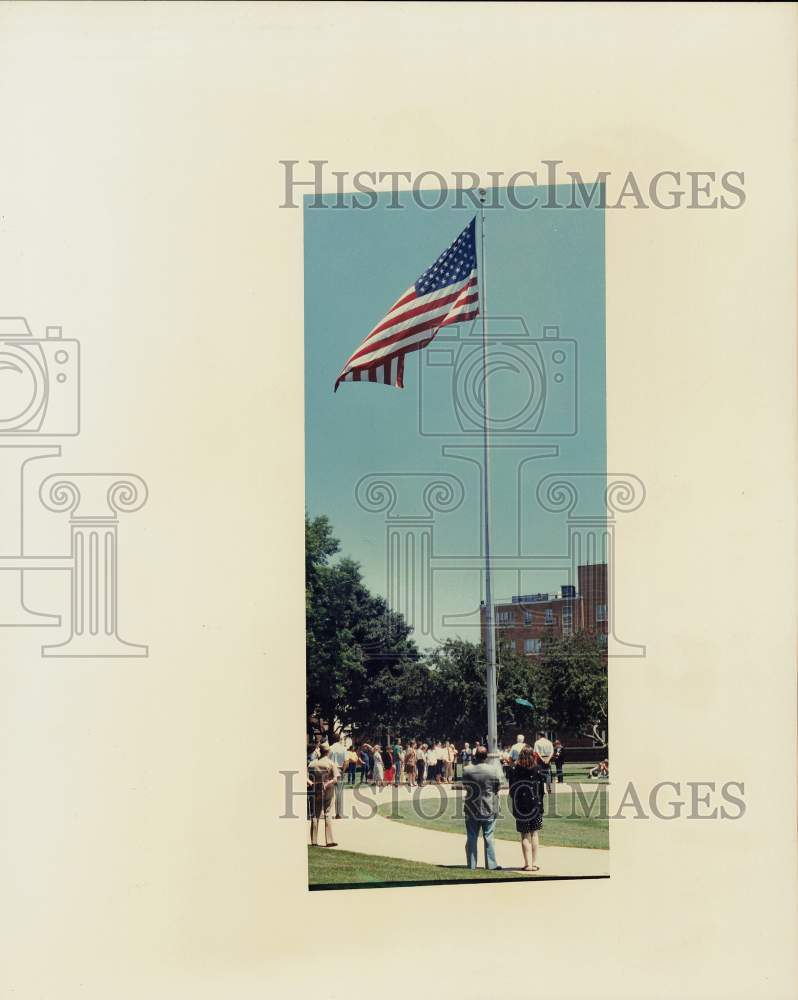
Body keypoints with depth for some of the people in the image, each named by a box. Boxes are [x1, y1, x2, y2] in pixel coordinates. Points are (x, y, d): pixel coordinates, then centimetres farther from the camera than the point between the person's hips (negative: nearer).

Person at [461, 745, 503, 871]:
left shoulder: (467, 770, -8)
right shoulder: (493, 769, -11)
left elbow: (465, 786, 5)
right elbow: (498, 786, -2)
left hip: (471, 809, 1)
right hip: (489, 808, -1)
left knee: (471, 838, 9)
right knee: (489, 837, 5)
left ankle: (471, 864, 11)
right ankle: (491, 864, 5)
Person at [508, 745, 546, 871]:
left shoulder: (514, 770, -6)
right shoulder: (537, 770, -4)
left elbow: (511, 789, -4)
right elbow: (541, 789, -2)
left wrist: (514, 806, 6)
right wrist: (541, 806, 6)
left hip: (520, 807, -1)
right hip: (535, 805, 1)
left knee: (525, 836, 4)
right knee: (534, 834, 10)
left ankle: (528, 864, -1)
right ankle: (534, 863, 9)